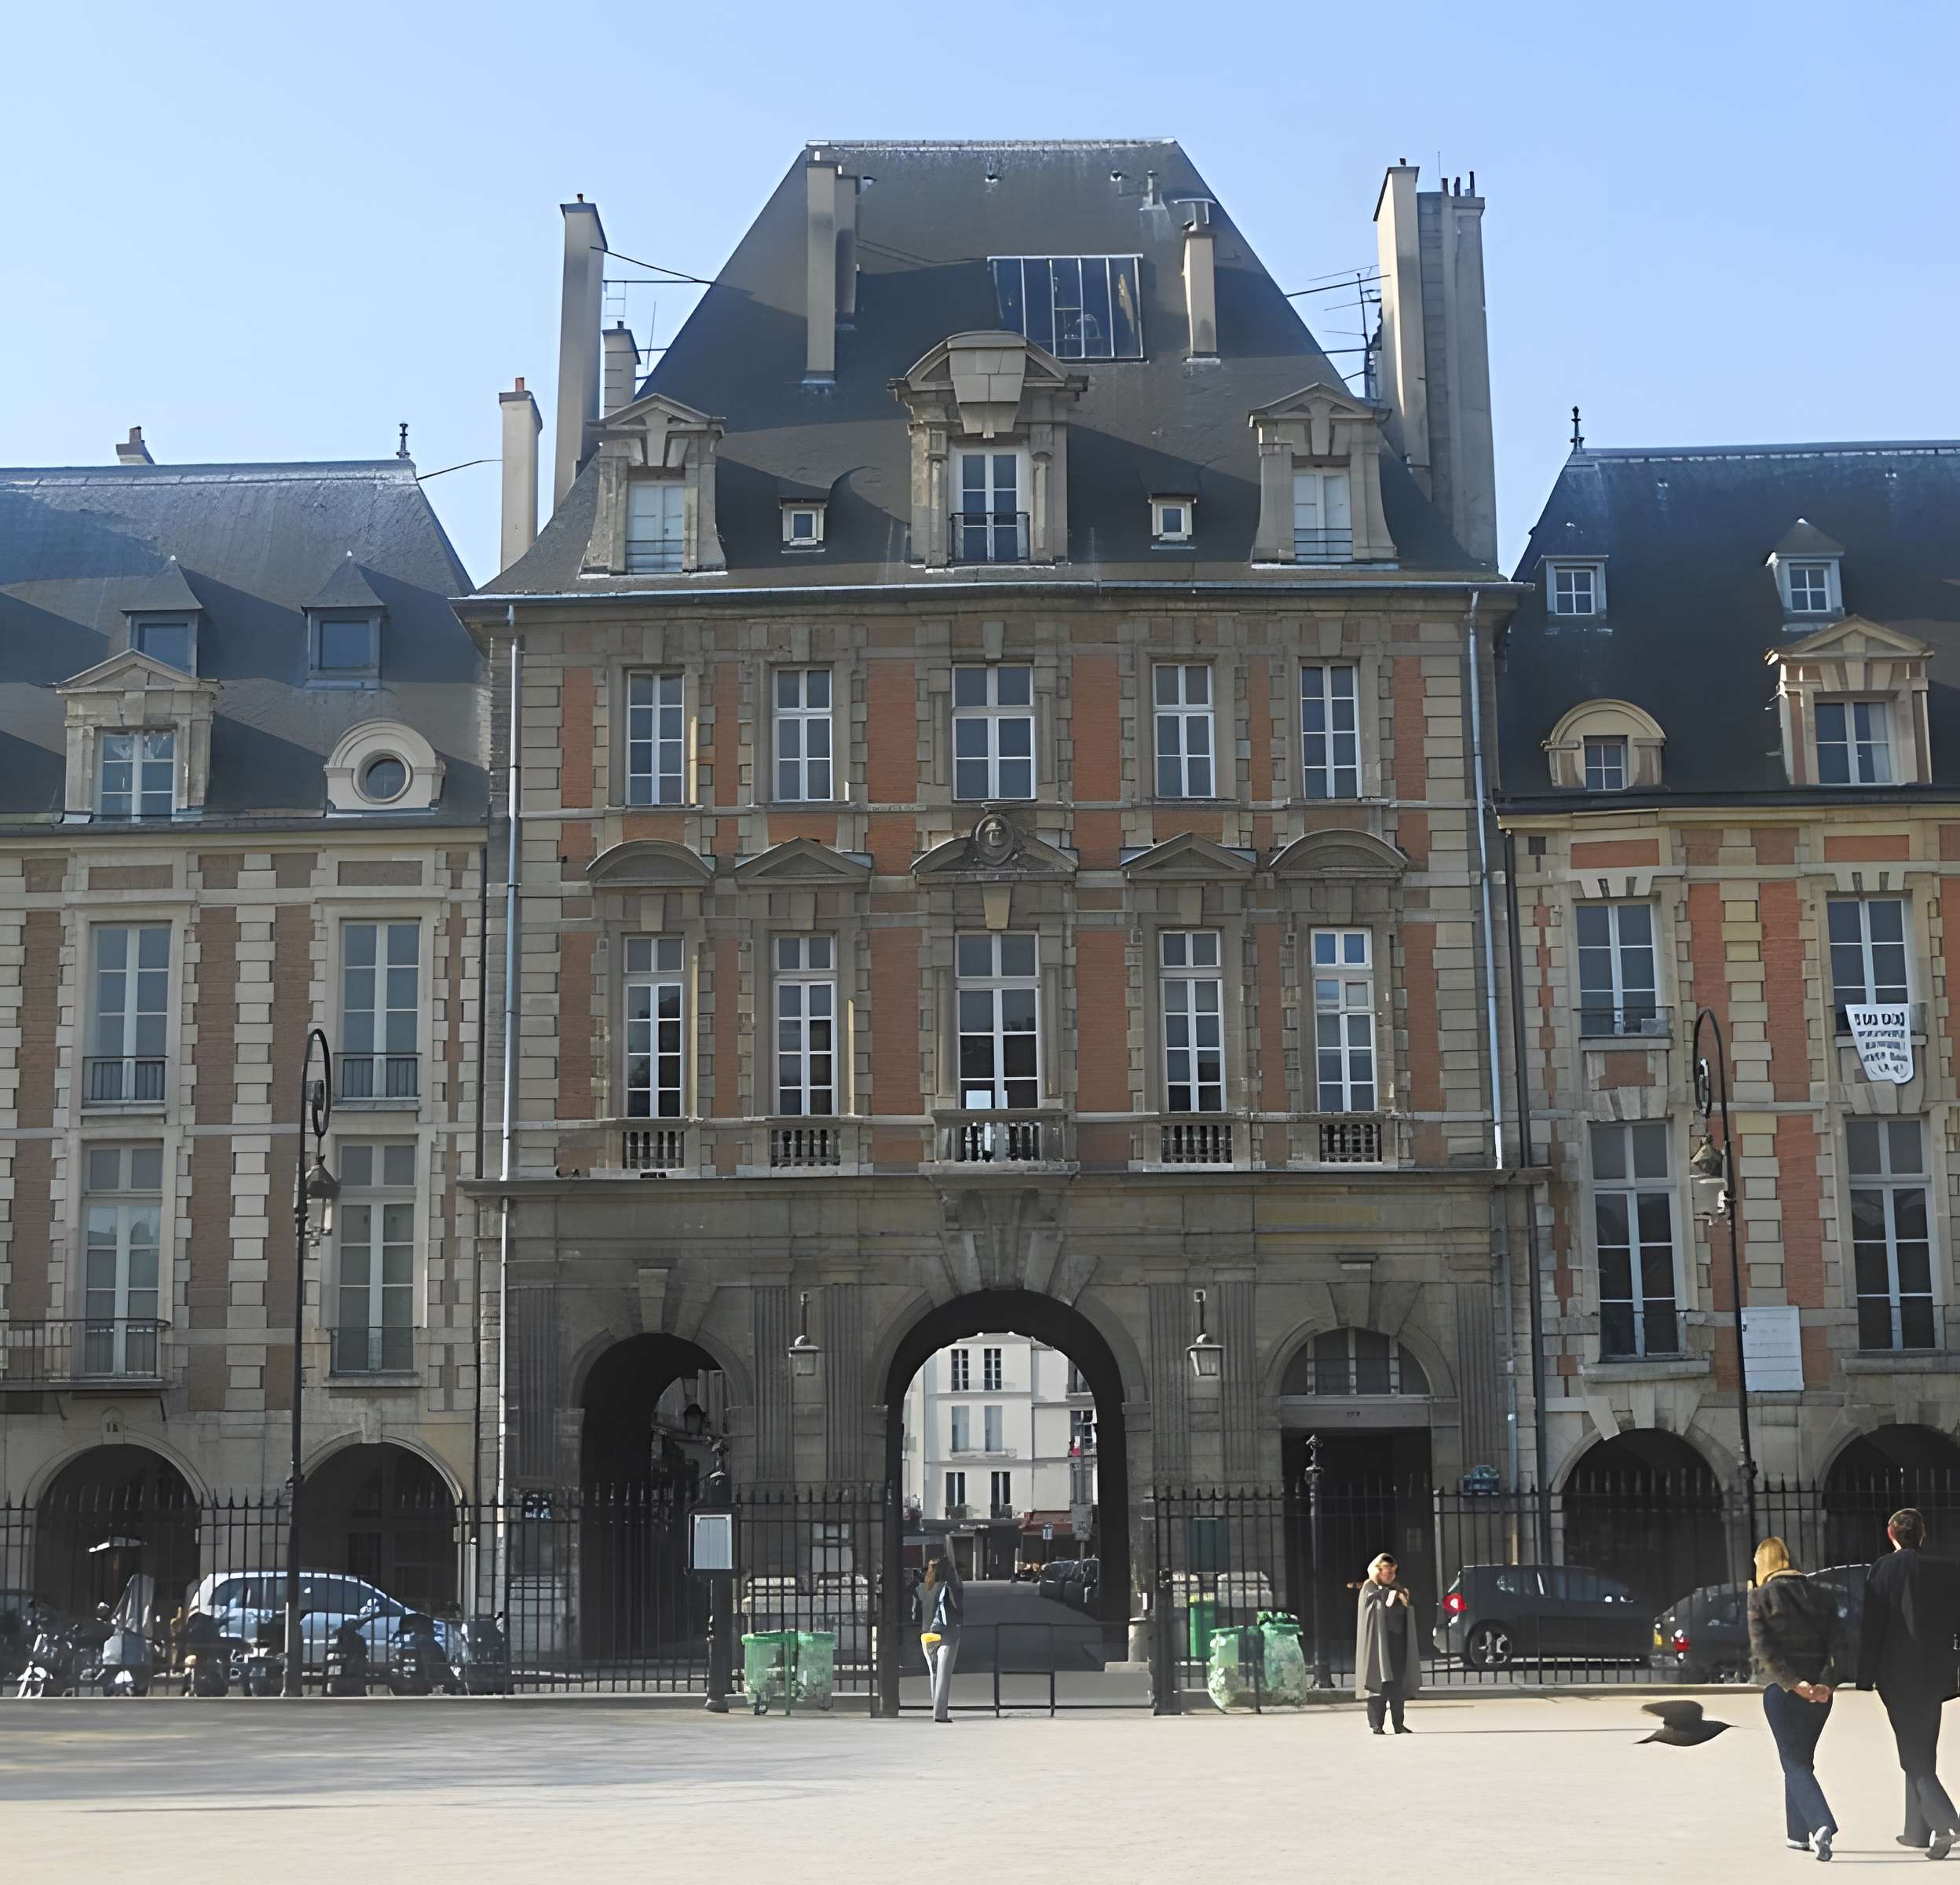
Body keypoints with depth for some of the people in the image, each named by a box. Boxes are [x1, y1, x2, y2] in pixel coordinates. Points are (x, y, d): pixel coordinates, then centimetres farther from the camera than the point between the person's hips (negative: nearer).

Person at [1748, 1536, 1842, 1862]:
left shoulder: (1761, 1597, -2)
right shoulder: (1821, 1596, 11)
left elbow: (1763, 1648, -13)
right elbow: (1837, 1645, 0)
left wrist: (1793, 1683, -18)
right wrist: (1825, 1683, -10)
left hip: (1781, 1689, -5)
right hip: (1818, 1691, 5)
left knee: (1795, 1762, -2)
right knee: (1801, 1759, 18)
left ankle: (1821, 1825, -23)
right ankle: (1798, 1834, 23)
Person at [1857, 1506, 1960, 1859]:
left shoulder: (1884, 1570, -8)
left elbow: (1871, 1628, -9)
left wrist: (1865, 1679, -5)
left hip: (1897, 1676, -4)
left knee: (1913, 1755, -1)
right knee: (1923, 1753, 17)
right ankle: (1918, 1829, 22)